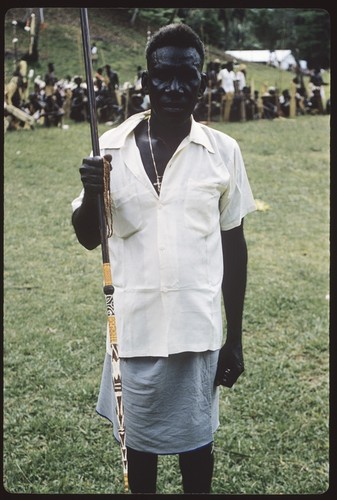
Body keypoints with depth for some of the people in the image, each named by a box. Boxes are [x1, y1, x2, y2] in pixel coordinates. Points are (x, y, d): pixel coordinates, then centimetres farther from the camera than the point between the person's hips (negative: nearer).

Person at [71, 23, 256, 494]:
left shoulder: (223, 151, -4)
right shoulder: (111, 147, -3)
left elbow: (233, 245, 3)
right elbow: (88, 238, 5)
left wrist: (234, 338, 5)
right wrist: (91, 194, -17)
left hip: (197, 329, 0)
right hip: (133, 327, 1)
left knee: (195, 438, 15)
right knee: (138, 438, 16)